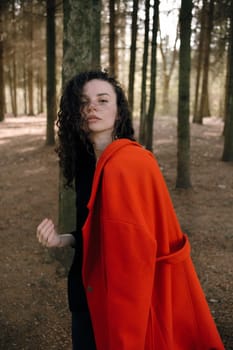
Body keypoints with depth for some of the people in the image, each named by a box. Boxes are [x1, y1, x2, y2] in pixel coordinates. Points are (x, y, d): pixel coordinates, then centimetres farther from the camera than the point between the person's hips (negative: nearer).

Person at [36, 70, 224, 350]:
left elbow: (139, 248, -24)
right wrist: (65, 240, -6)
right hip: (90, 295, 8)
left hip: (126, 300, -8)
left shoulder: (129, 164, -23)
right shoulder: (88, 162, 4)